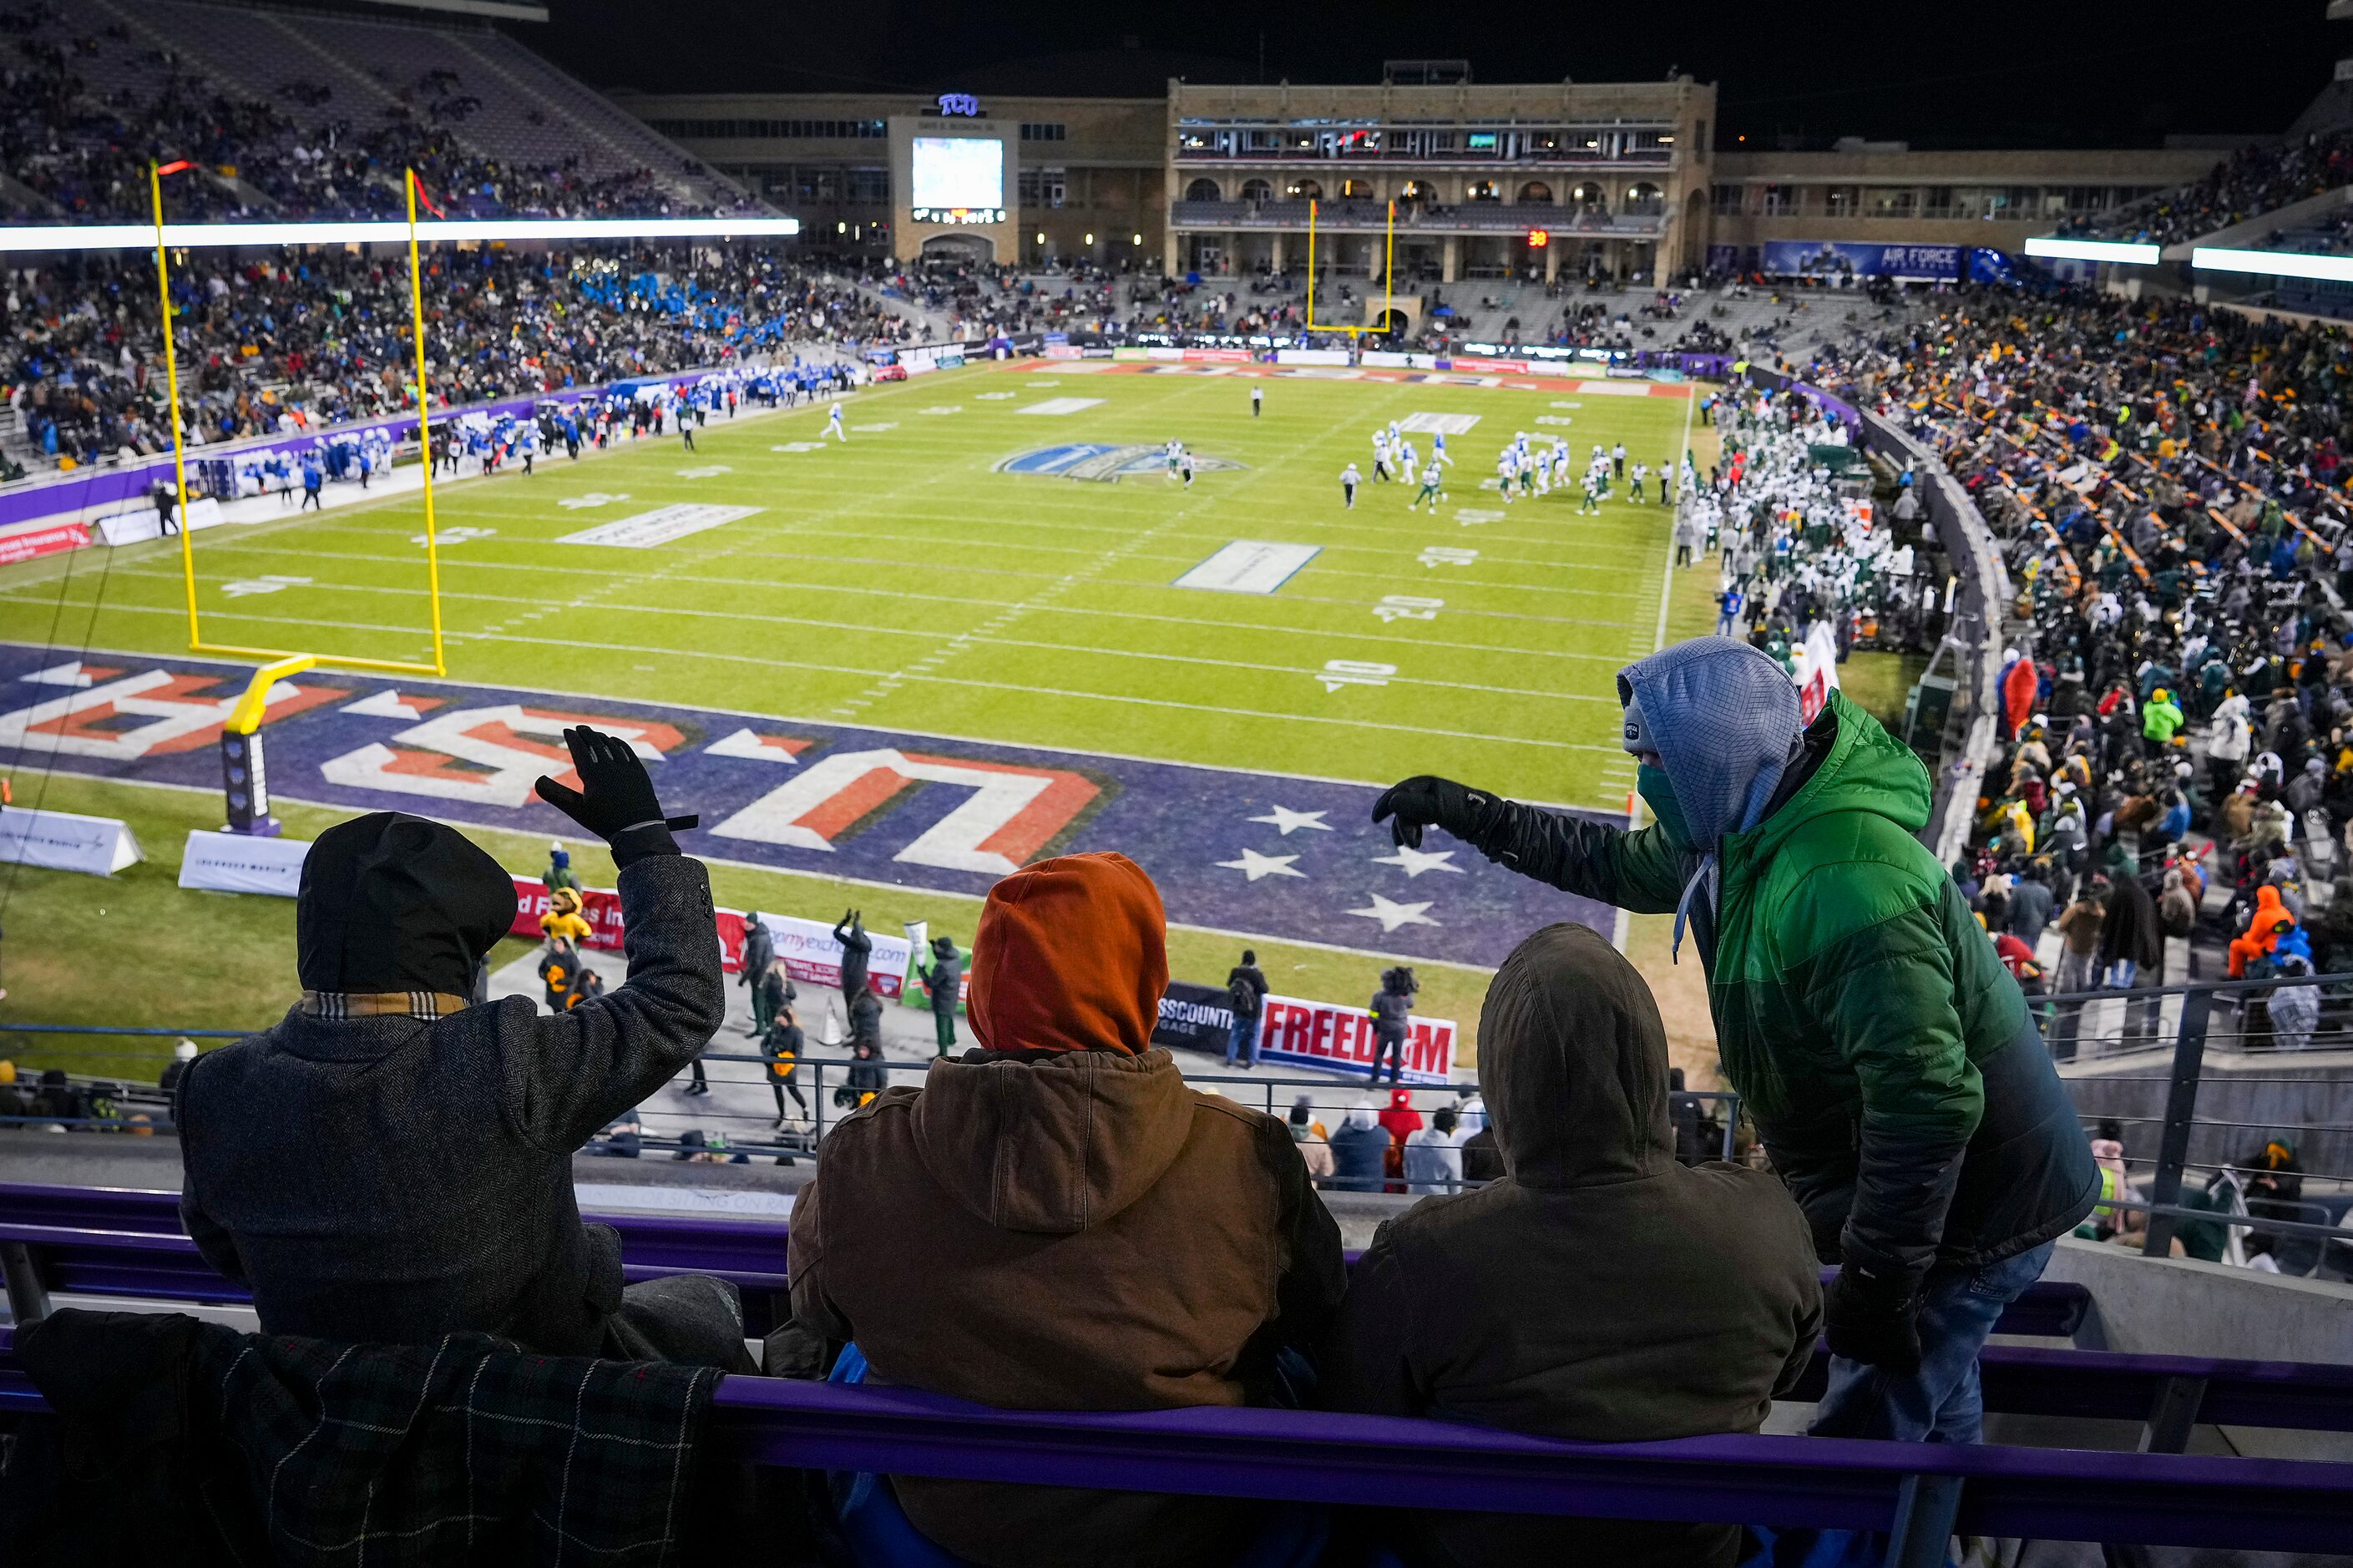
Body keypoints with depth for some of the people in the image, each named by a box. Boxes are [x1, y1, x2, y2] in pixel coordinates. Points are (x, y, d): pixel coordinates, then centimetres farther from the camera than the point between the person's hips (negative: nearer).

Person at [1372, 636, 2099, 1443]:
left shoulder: (1845, 888, -35)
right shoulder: (1752, 826, -2)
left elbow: (1927, 1102, -35)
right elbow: (1626, 866, 16)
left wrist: (1876, 1280, -26)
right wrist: (1471, 815, 13)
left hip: (1970, 1216, -10)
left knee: (1862, 1440, -1)